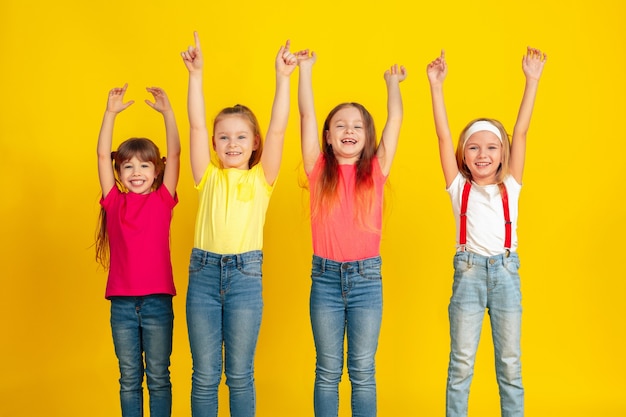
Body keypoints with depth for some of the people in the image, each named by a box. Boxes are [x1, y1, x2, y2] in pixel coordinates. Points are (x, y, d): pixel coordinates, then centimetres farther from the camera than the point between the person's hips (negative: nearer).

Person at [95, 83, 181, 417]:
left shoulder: (162, 200, 1)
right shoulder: (114, 201, 5)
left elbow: (174, 154, -5)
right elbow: (102, 155, 1)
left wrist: (167, 111, -9)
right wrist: (111, 112, -4)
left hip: (158, 300, -2)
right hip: (122, 302, 2)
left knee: (158, 376, 8)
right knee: (129, 378, 11)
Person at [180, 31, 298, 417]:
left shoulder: (261, 179, 7)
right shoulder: (209, 178, 9)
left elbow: (277, 129, -3)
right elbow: (196, 125, 2)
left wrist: (283, 77, -8)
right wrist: (196, 74, -5)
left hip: (245, 274, -1)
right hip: (204, 271, 1)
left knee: (240, 374, 6)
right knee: (205, 375, 7)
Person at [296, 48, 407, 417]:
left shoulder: (376, 171, 3)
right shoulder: (320, 171, 2)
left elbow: (395, 120, 4)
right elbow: (307, 114, 0)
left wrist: (393, 83, 11)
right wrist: (305, 69, 0)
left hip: (367, 277, 0)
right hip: (325, 276, 0)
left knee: (363, 371, 7)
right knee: (328, 370, 8)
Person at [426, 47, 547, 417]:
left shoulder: (510, 188, 7)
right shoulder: (460, 188, 5)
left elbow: (521, 132, 2)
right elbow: (444, 137, -2)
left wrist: (532, 81, -2)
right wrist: (436, 86, -7)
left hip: (506, 272, 1)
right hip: (469, 271, -1)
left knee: (510, 361, 8)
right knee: (461, 361, 3)